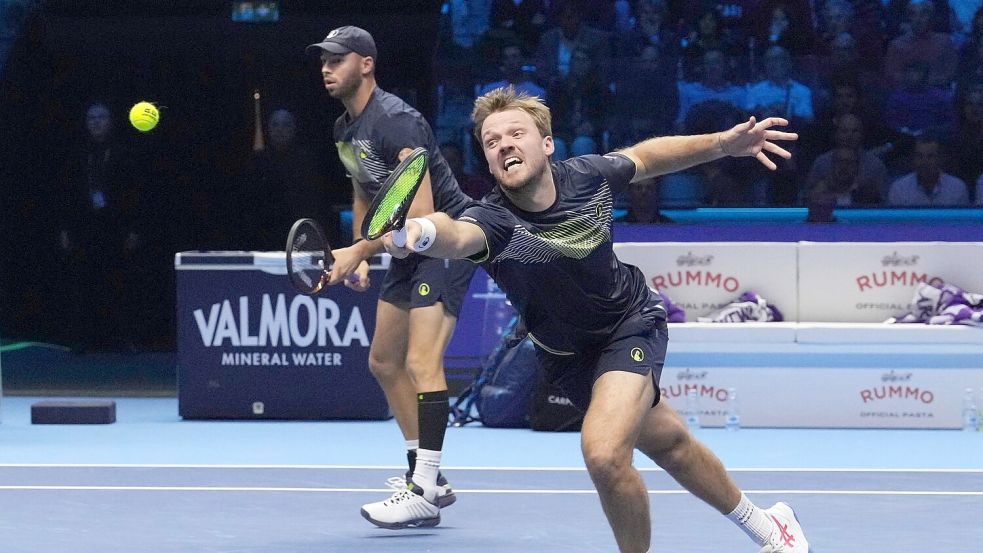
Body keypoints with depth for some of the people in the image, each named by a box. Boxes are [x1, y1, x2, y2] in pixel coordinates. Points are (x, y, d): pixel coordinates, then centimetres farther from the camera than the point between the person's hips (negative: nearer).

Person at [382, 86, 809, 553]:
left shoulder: (588, 175, -21)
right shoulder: (493, 221, -31)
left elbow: (645, 156, 3)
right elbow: (457, 236, -57)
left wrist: (724, 143, -4)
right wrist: (421, 230, -80)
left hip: (633, 321, -1)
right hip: (569, 354, 1)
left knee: (604, 453, -22)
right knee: (668, 444, 17)